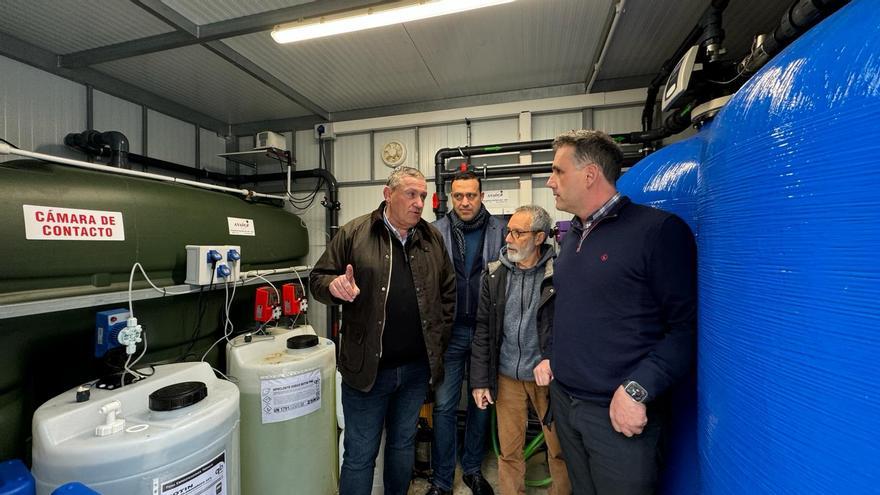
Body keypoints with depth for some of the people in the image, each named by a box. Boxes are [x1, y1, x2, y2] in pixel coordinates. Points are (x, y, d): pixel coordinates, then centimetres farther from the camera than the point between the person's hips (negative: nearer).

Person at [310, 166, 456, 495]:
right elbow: (318, 278, -2)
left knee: (403, 445, 24)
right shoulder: (354, 233, -6)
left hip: (417, 367, 4)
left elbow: (448, 290, 11)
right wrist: (334, 285, -24)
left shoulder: (433, 238, 4)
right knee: (360, 455, 13)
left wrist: (440, 337, 6)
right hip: (367, 367, -3)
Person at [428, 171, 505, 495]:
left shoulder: (499, 231, -1)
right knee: (444, 406, 8)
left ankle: (473, 469, 40)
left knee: (482, 403, 16)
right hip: (450, 331, 0)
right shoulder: (437, 232, -1)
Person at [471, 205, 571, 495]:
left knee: (559, 449, 16)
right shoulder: (494, 275, -1)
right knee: (509, 451, 15)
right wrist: (479, 381, 0)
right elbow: (483, 330, 1)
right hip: (506, 376, 2)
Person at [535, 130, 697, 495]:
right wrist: (554, 357, 9)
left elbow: (687, 325, -18)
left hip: (619, 413, -7)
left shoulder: (658, 229, -15)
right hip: (563, 401, 7)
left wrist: (637, 390, -22)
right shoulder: (571, 237, 8)